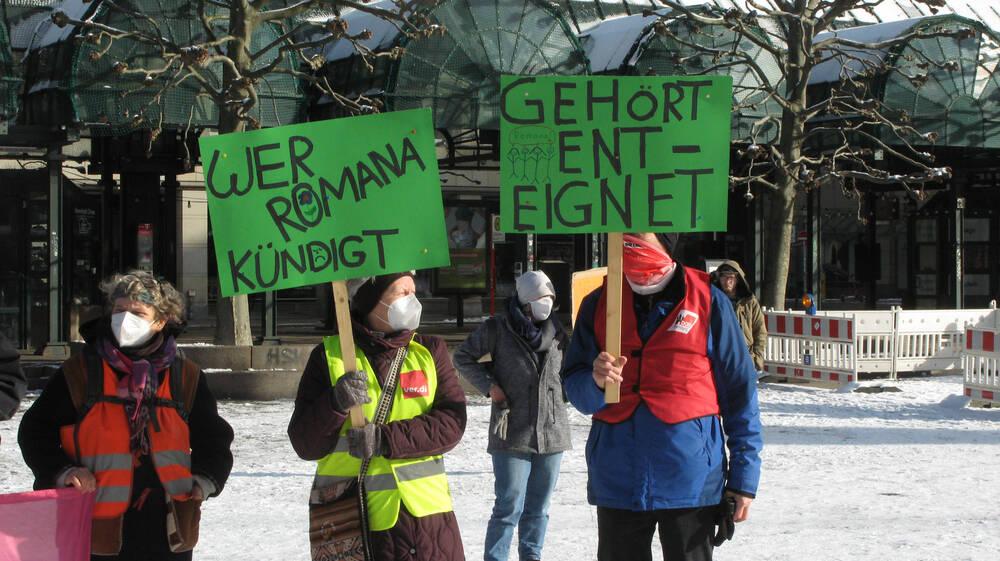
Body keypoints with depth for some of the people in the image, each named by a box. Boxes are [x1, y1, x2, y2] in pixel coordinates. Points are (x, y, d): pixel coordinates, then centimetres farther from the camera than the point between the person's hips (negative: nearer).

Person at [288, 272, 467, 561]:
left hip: (427, 516, 2)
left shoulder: (430, 350, 8)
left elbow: (451, 423, -6)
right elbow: (305, 445, -2)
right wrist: (335, 404, -20)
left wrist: (386, 440, -18)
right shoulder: (329, 356, 2)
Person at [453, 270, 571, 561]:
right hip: (512, 435, -4)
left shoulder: (556, 330, 6)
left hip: (552, 431, 4)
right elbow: (463, 357, 4)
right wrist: (489, 385, -7)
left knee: (538, 508, 12)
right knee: (509, 507, -7)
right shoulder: (497, 329, -6)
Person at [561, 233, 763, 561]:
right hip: (618, 481, 3)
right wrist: (596, 383, -17)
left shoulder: (708, 301, -1)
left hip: (691, 481, -3)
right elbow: (574, 387, 7)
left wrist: (743, 478, -3)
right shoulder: (599, 303, 7)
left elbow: (740, 393, 1)